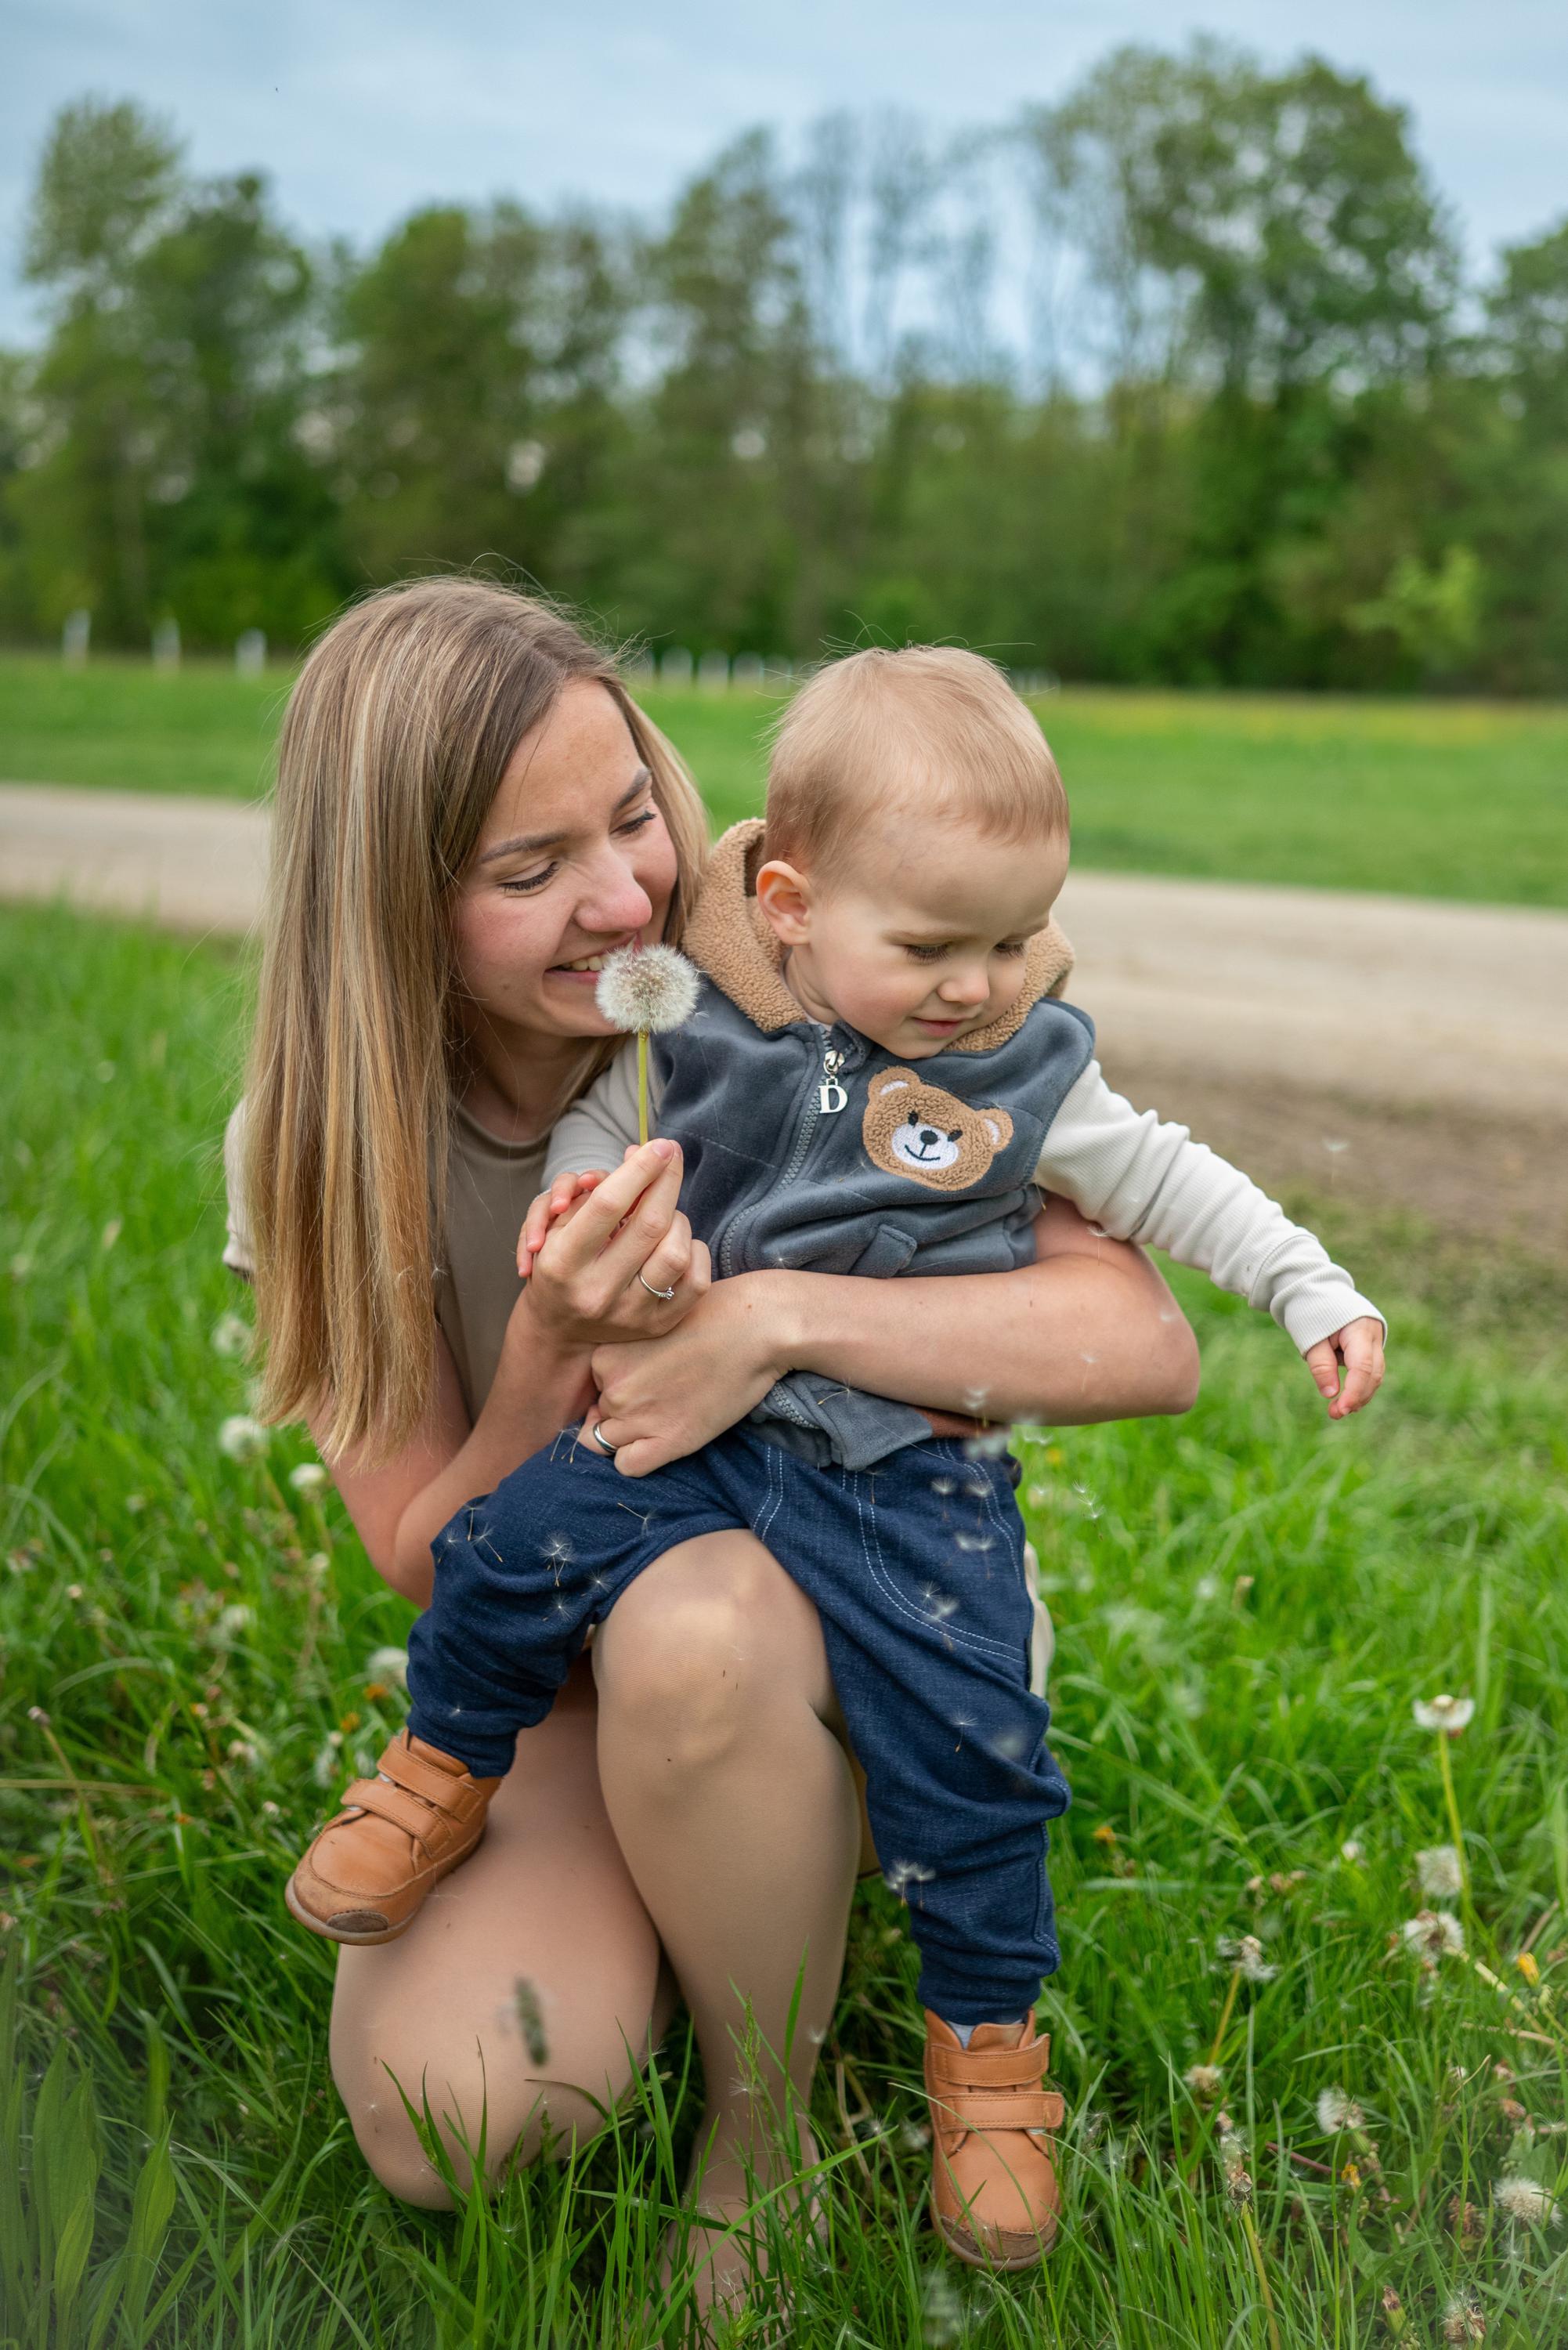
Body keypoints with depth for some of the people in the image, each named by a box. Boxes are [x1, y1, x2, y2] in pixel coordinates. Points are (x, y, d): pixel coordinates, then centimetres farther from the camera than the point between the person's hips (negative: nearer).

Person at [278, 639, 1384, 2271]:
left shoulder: (1026, 1070, -5)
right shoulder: (689, 1008, -6)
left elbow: (1162, 1180, 8)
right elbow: (605, 1112, 9)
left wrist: (1313, 1291, 5)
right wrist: (583, 1185, -14)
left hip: (909, 1476, -1)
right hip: (694, 1417, 1)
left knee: (970, 1738, -6)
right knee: (518, 1536, -15)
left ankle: (987, 2034, 21)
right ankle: (449, 1768, 18)